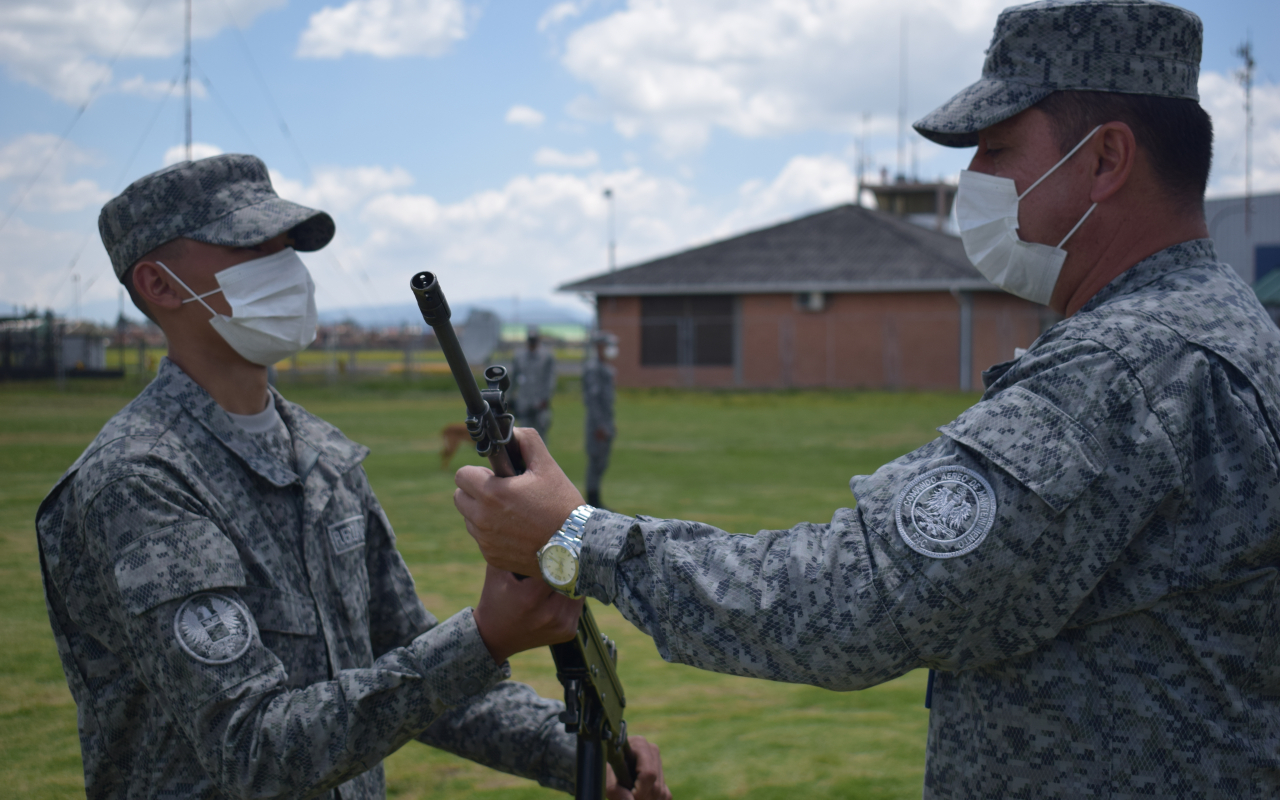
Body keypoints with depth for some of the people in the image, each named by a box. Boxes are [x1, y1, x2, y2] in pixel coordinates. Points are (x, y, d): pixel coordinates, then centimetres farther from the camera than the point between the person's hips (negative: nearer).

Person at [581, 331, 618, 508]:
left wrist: (611, 426, 21)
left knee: (601, 464, 11)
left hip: (606, 422, 10)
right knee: (596, 462, -7)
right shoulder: (593, 368, -13)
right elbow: (592, 397, -19)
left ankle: (594, 501, 17)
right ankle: (592, 502, -4)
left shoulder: (607, 369, 17)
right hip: (597, 421, -10)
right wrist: (599, 425, -24)